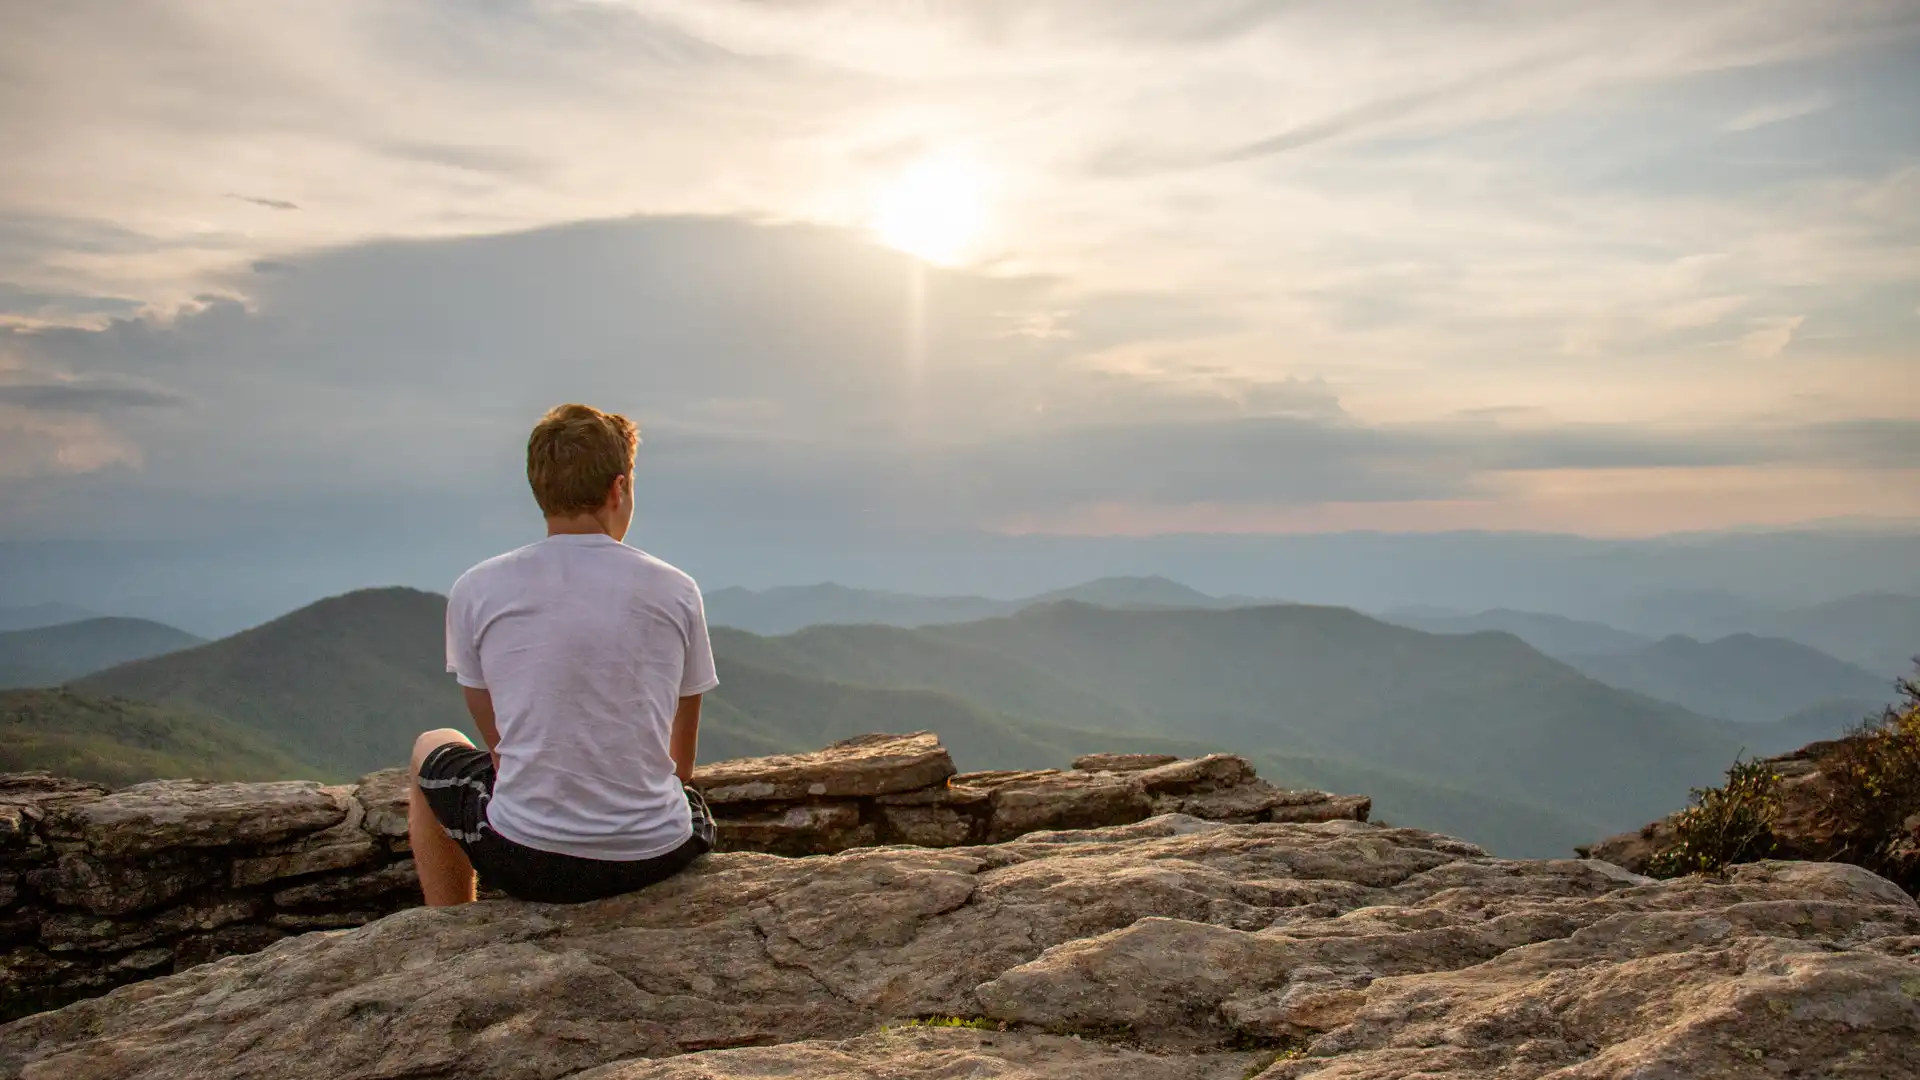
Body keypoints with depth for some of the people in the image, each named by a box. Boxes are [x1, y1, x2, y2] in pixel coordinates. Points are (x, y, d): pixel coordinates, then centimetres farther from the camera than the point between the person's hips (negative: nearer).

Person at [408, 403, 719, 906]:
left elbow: (498, 741, 8)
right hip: (655, 857, 1)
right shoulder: (676, 591, -3)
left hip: (524, 861, -1)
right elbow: (682, 761, 8)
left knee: (432, 751, 31)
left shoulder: (475, 591, -4)